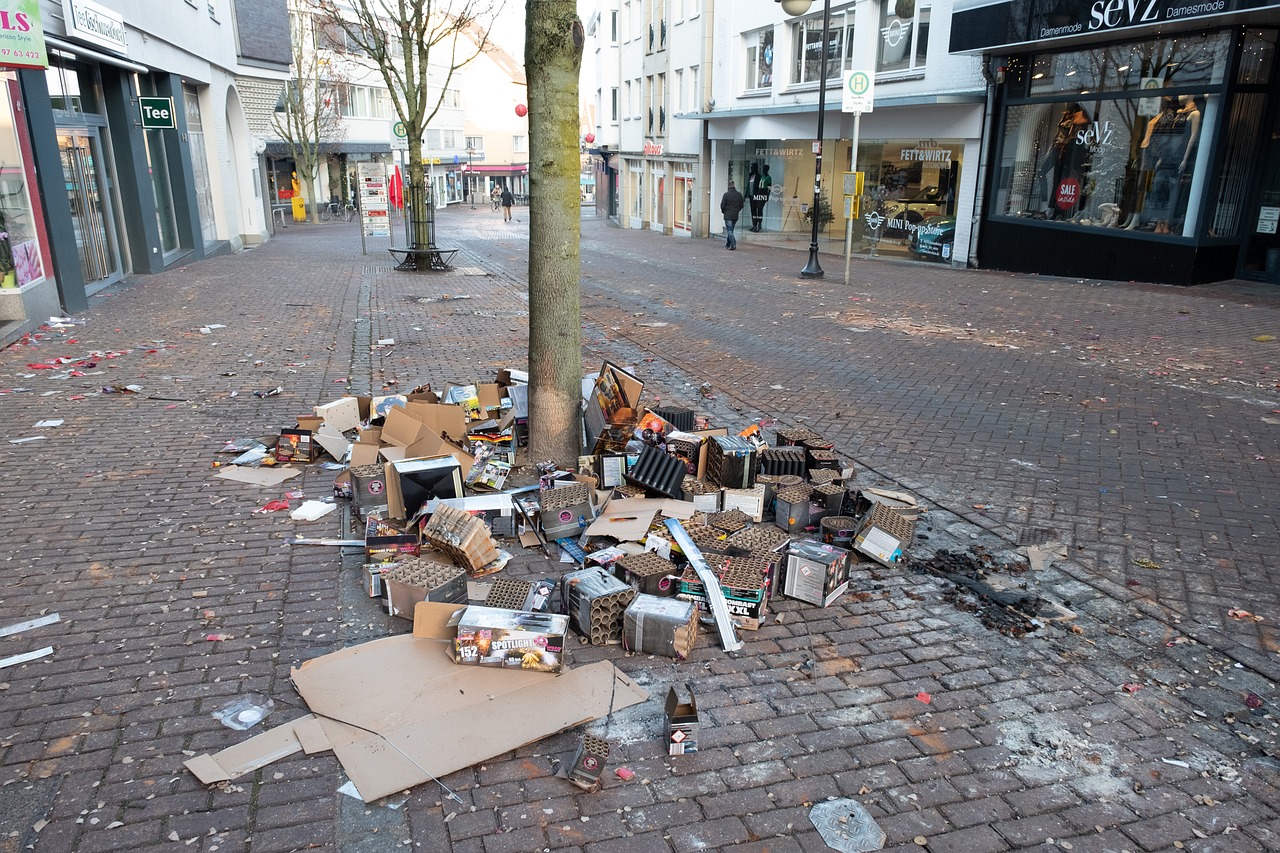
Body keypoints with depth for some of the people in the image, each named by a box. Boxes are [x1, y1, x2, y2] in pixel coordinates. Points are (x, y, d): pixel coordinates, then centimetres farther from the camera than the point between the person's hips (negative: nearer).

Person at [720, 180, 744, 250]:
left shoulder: (726, 194, -10)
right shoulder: (739, 195, 2)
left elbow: (722, 205, -10)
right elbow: (741, 205, 7)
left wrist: (724, 211, 9)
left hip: (728, 215, -5)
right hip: (735, 216, 5)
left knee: (729, 230, -4)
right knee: (731, 230, 16)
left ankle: (733, 244, -18)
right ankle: (728, 244, 23)